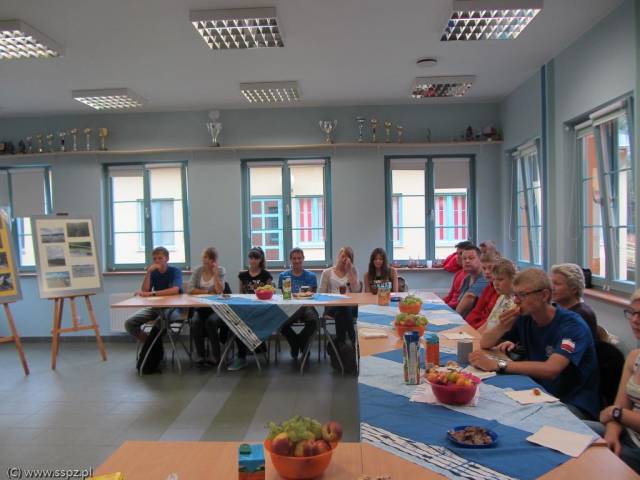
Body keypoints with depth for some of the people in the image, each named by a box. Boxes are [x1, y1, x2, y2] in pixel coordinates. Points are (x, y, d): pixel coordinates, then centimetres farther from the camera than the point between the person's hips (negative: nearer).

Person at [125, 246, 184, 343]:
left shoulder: (175, 271, -7)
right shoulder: (153, 272, 8)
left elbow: (175, 290, -26)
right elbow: (145, 291, -5)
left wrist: (152, 293, -32)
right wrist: (148, 272, -14)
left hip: (173, 307, -6)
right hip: (155, 306, 6)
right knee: (129, 323, -11)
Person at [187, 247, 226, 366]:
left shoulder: (220, 271, 0)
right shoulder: (198, 271, 6)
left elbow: (219, 290, -15)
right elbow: (190, 290, -6)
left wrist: (215, 272, -14)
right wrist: (207, 291, -12)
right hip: (201, 307, 2)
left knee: (211, 321, -31)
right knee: (195, 322, -28)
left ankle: (215, 355, -17)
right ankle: (200, 355, -13)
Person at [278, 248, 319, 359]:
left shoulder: (310, 276, 12)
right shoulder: (283, 276, 13)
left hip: (306, 307, 0)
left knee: (313, 321, -35)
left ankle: (299, 342, 0)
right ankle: (296, 345, 1)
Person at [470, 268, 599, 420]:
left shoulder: (572, 325, -17)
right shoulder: (524, 318, 1)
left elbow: (551, 369, -33)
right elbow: (485, 343, 6)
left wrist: (497, 365, -35)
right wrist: (502, 328, -16)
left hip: (574, 405, -5)